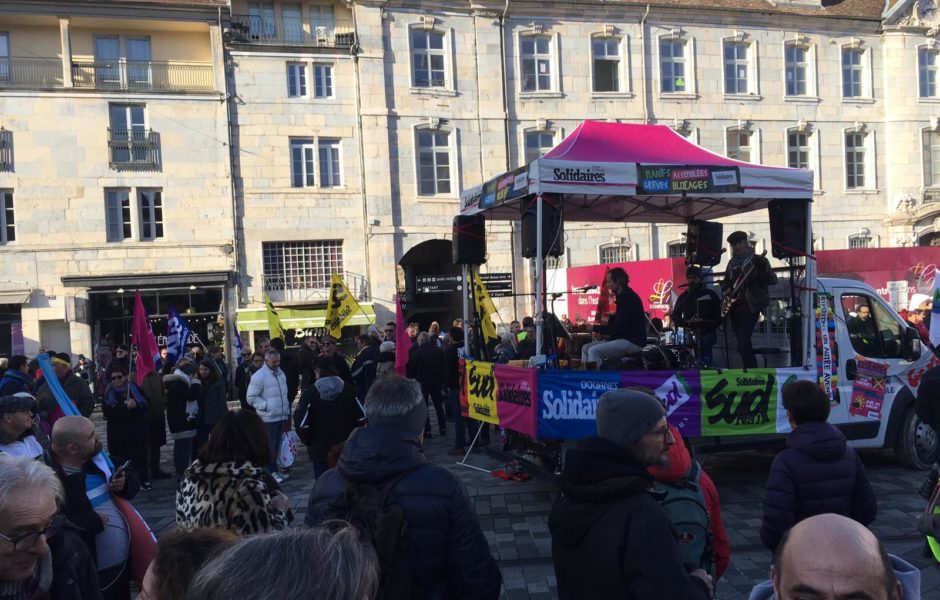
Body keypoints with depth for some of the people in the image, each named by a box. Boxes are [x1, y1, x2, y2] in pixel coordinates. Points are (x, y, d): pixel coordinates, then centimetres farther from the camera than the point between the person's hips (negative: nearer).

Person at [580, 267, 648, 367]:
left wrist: (595, 328, -14)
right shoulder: (624, 297, 18)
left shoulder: (628, 298, -15)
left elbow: (618, 327, -21)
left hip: (633, 342, -11)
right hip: (624, 339, 11)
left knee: (594, 351, -25)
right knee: (586, 348, 4)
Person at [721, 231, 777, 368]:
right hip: (734, 308, 7)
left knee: (742, 345, -16)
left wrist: (764, 270, -33)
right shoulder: (732, 263, 14)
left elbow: (773, 280, -13)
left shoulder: (757, 260, -4)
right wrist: (725, 290, 4)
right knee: (744, 344, 12)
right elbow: (726, 281, 26)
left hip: (750, 307, -7)